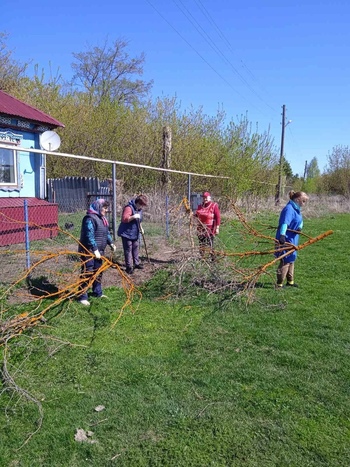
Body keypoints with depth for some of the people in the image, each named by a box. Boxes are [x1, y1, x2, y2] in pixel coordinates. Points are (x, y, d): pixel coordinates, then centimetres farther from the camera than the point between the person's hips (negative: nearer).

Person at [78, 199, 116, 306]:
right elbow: (89, 236, -24)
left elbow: (106, 232, 21)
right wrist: (95, 250, -26)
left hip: (99, 251, 10)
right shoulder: (90, 218, -18)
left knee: (98, 272, 18)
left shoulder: (102, 218, 13)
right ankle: (83, 297, 1)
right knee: (87, 273, -6)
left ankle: (97, 292, 32)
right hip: (89, 251, -10)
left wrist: (111, 243, 9)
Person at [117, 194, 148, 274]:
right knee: (128, 250, -5)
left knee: (135, 248, 17)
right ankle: (129, 267, 0)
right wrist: (133, 217, -38)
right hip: (127, 233, -9)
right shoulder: (129, 208, -21)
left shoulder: (139, 209, 9)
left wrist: (141, 228, 22)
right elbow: (124, 219, -32)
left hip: (135, 233, 9)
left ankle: (136, 263, 31)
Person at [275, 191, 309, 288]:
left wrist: (300, 227, -12)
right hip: (285, 240, -11)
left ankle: (290, 281, 35)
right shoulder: (289, 209, -20)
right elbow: (285, 222, -34)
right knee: (285, 261, -6)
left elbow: (300, 220, 12)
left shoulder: (297, 209, 12)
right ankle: (279, 284, 3)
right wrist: (282, 235, -47)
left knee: (291, 260, 20)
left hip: (293, 239, 11)